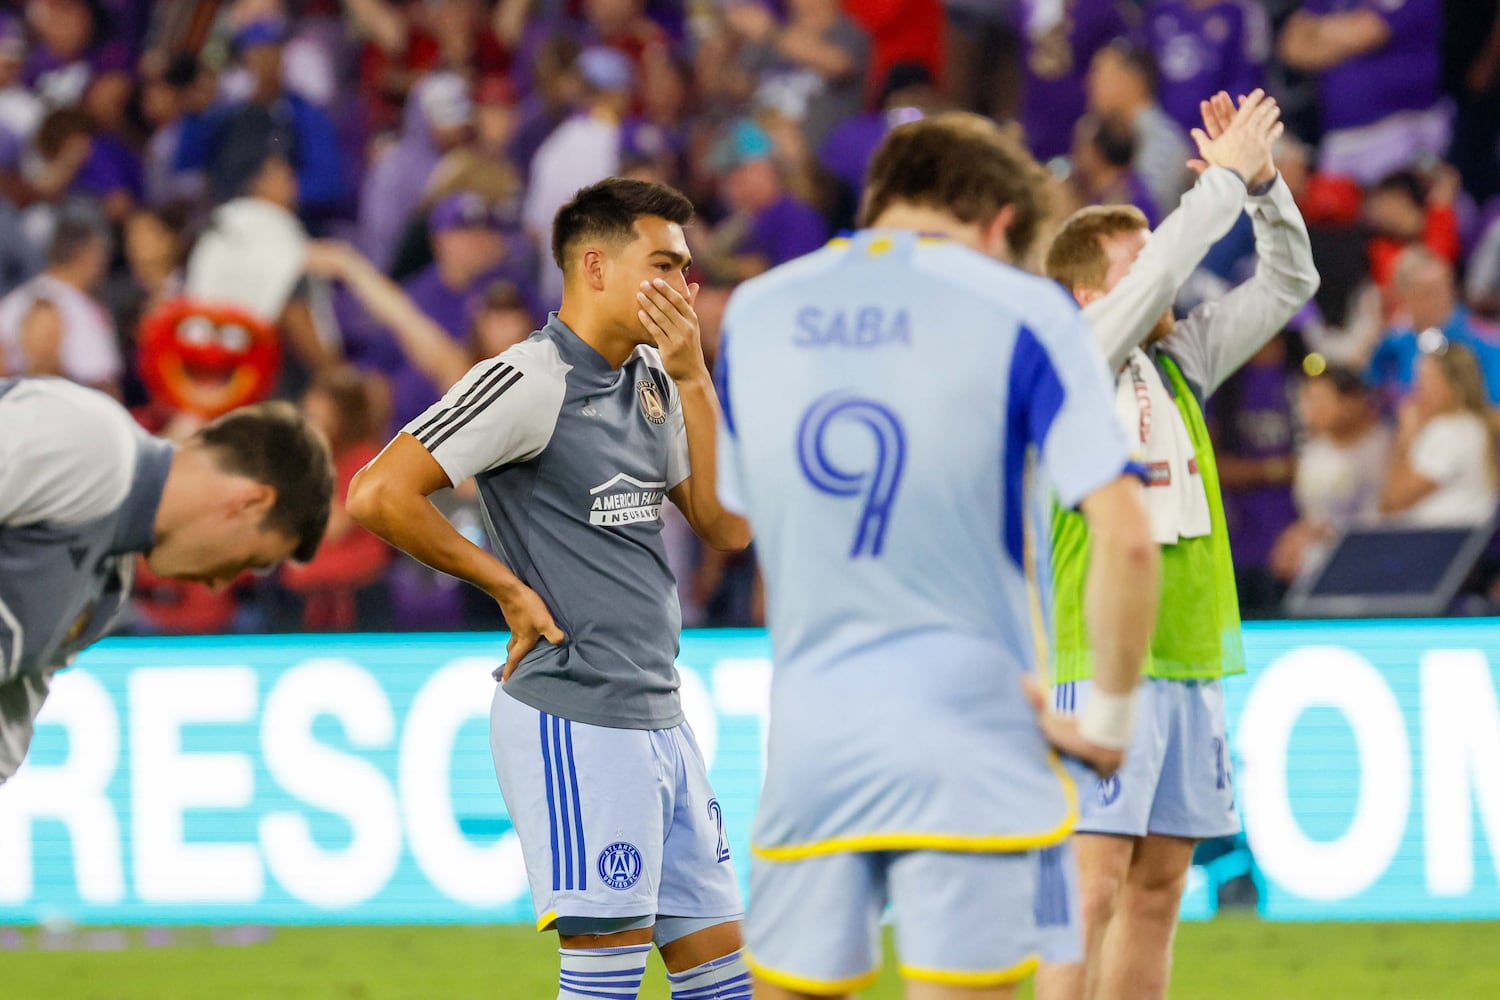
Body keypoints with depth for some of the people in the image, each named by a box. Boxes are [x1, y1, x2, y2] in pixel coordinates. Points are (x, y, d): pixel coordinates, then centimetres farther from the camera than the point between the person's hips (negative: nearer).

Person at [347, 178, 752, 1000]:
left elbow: (726, 525, 8)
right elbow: (377, 494, -18)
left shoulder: (654, 379, 13)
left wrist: (693, 379, 0)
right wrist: (510, 588, -11)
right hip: (571, 720, -9)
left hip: (658, 717, 9)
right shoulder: (530, 383, -12)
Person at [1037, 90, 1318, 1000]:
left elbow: (1288, 284, 17)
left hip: (1190, 663, 7)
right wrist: (1224, 176, -13)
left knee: (1158, 889, 7)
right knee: (1095, 886, -11)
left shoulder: (1178, 363, 14)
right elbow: (1154, 280, -21)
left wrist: (1264, 181, 3)